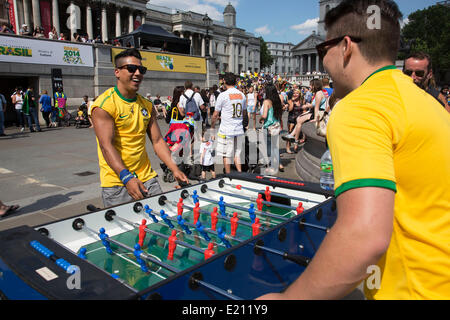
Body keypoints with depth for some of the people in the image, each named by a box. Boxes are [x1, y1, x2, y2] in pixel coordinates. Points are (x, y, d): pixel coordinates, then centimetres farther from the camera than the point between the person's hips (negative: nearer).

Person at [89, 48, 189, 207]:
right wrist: (126, 177, -29)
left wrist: (174, 169, -4)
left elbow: (157, 141, 9)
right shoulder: (104, 105, -9)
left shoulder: (147, 106, 11)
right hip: (117, 183, -5)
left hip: (147, 178, 6)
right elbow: (106, 146, -18)